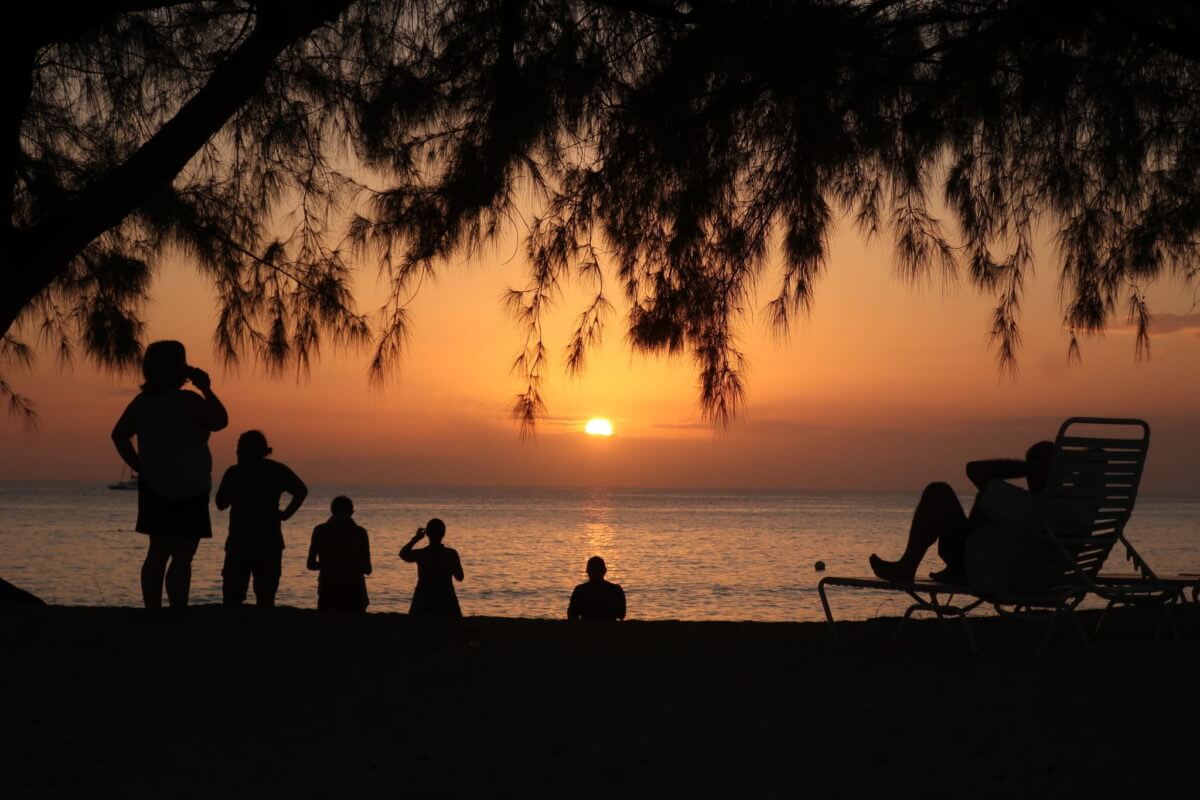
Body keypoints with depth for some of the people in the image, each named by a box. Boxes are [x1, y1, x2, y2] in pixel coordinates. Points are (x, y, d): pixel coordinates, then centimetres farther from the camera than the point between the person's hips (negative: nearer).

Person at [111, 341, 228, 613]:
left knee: (158, 553, 12)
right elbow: (220, 421, -9)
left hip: (154, 487, 7)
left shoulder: (142, 402, 7)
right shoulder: (187, 402, -16)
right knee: (182, 557, -6)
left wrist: (139, 466, 13)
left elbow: (119, 435, 13)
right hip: (186, 491, -7)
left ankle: (152, 613, 12)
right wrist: (206, 389, -5)